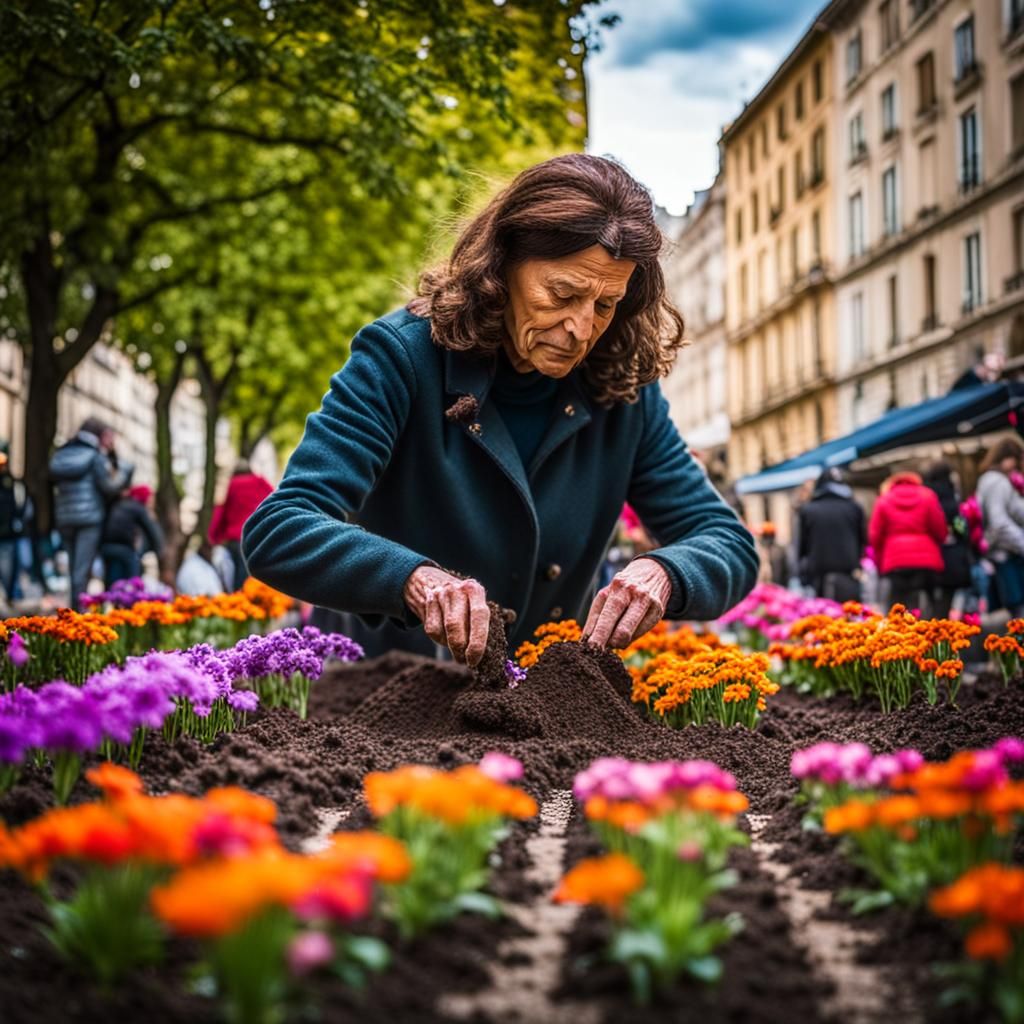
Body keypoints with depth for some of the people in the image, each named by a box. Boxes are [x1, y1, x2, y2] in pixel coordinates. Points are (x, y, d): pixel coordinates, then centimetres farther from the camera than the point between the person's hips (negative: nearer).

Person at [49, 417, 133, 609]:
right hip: (90, 517, -6)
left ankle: (75, 609, 15)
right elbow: (110, 486, -8)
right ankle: (78, 608, -11)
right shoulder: (95, 456, -5)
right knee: (82, 569, -7)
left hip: (65, 519, 6)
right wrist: (126, 470, 9)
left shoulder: (60, 455, 13)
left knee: (74, 567, 13)